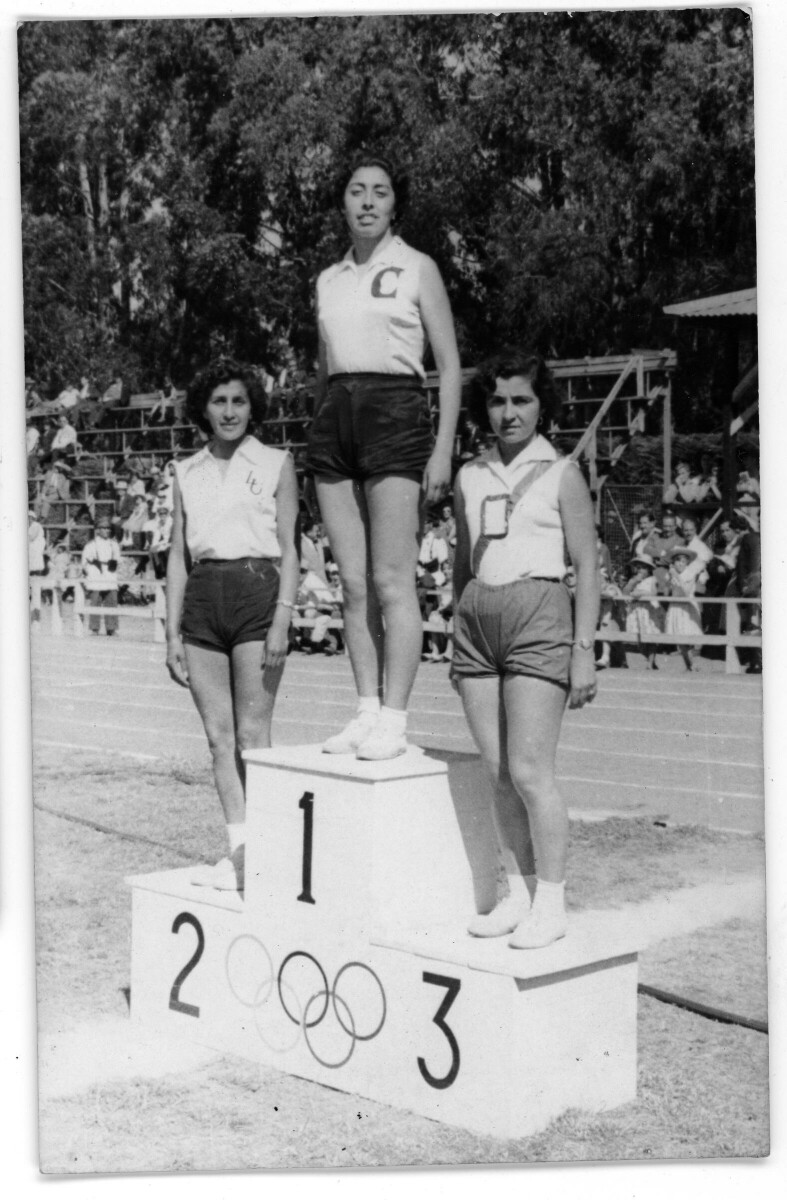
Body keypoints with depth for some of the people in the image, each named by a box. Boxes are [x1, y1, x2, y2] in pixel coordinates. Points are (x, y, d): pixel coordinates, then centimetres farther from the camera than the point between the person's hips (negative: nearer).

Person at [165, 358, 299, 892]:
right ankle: (239, 849, 9)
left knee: (251, 736, -5)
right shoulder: (188, 472, 14)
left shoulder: (275, 464, 4)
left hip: (256, 592, -4)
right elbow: (178, 555, 14)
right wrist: (173, 633, 9)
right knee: (219, 736, 4)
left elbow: (289, 551, 0)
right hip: (202, 599, 4)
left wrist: (281, 622, -11)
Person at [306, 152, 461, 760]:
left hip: (395, 412, -5)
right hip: (335, 417, 5)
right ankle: (367, 711, 8)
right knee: (354, 582, 3)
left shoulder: (417, 268, 4)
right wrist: (319, 452, 16)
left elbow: (450, 364, 0)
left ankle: (395, 720, -6)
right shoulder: (329, 281, 18)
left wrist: (443, 448, -9)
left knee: (392, 579, -9)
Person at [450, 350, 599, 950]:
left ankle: (552, 903, 2)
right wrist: (458, 641, 19)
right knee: (499, 774, 4)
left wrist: (584, 650, -7)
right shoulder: (470, 477, 14)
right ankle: (519, 894, 14)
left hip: (539, 616, -5)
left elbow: (587, 567, -1)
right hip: (477, 616, 5)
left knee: (530, 771, -8)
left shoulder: (561, 473, 1)